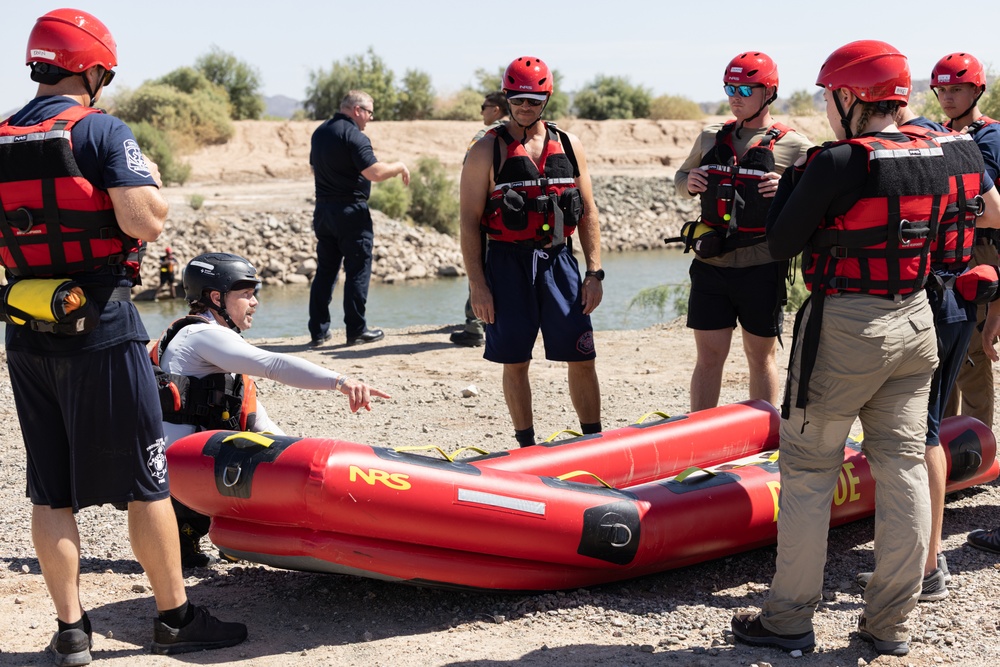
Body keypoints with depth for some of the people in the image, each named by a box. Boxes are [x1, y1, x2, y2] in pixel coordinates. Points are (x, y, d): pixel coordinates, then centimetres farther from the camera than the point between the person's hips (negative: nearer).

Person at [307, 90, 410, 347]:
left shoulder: (320, 133, 12)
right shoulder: (354, 136, -15)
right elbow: (375, 173, -23)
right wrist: (399, 167, -6)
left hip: (323, 210, 8)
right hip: (351, 211, -8)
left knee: (325, 270, 11)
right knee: (357, 270, 0)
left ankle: (318, 330, 11)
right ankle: (356, 330, 2)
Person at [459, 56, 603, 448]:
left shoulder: (569, 147, 9)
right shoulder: (487, 150, -1)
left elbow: (588, 213, 11)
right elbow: (469, 221, -3)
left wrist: (594, 272, 3)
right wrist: (477, 284, -9)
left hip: (558, 261, 3)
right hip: (507, 265, -2)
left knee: (582, 358, 3)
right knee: (515, 362, 4)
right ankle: (527, 447, 17)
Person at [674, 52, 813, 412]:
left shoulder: (793, 145, -3)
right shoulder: (711, 137, 11)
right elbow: (680, 177, 24)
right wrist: (688, 182, 1)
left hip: (761, 268, -3)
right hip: (710, 265, 3)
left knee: (761, 356, 10)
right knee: (708, 358, 6)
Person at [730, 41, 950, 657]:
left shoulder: (838, 162, -16)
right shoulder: (936, 158, 4)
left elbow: (782, 244, -9)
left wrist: (792, 178, 5)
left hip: (844, 328, -6)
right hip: (916, 323, 7)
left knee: (809, 468, 4)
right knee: (904, 466, 10)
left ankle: (791, 620, 9)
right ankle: (893, 623, 16)